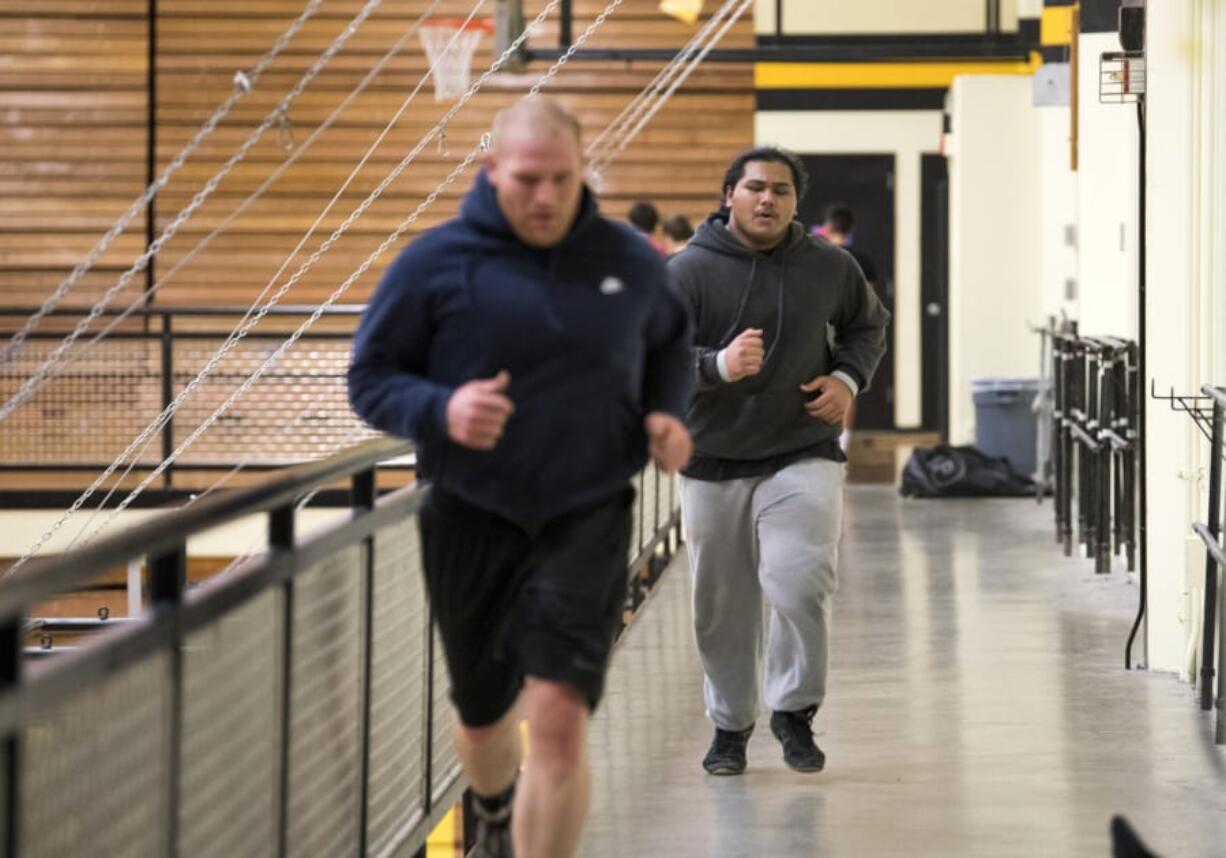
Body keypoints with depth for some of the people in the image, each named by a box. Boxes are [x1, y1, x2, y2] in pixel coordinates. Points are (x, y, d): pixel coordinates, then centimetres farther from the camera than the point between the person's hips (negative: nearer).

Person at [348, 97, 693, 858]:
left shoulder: (630, 260, 1)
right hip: (473, 519, 1)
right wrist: (440, 410, -23)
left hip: (588, 518, 0)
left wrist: (667, 413, 0)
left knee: (560, 717, -17)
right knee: (485, 715, 19)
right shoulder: (436, 263, -7)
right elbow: (370, 378, -2)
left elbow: (672, 345, 20)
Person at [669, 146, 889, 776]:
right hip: (714, 463, 0)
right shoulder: (688, 271, -6)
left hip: (802, 457, 0)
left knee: (801, 584, -19)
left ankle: (794, 711, 0)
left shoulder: (829, 267, 2)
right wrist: (718, 366, -30)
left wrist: (848, 377, 1)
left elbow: (868, 323, 20)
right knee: (722, 608, 9)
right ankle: (729, 725, 28)